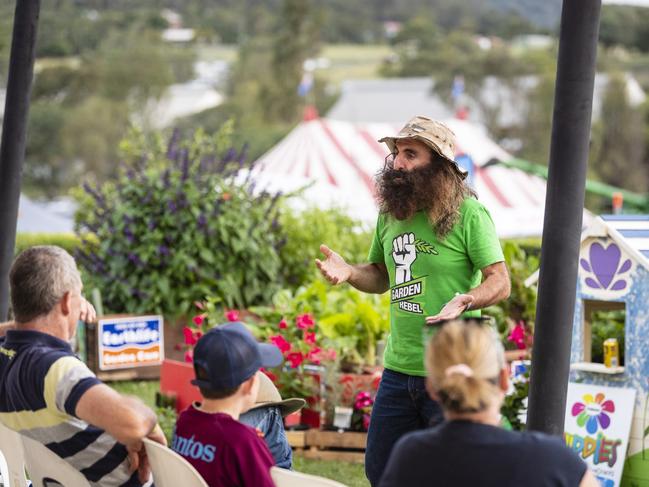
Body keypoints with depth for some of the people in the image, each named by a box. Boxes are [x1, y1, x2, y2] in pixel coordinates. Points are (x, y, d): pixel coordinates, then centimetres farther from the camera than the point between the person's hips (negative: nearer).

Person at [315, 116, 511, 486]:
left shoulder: (469, 213, -10)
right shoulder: (391, 213, 10)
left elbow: (500, 282, -12)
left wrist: (464, 300, -32)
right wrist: (347, 271, 0)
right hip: (399, 369, 7)